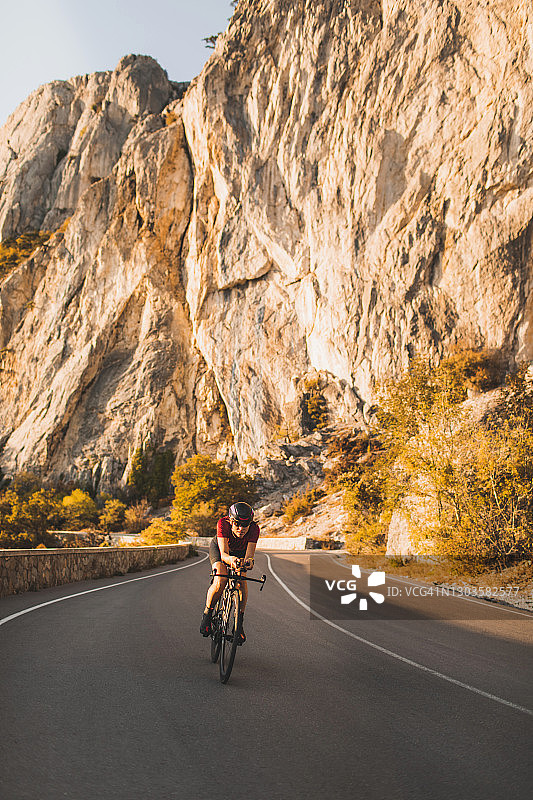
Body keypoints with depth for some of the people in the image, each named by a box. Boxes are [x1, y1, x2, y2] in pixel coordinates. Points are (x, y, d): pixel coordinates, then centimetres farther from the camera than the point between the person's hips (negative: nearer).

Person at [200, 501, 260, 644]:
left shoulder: (254, 528, -34)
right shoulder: (223, 523, -38)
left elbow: (249, 555, -36)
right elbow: (223, 554, -43)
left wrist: (249, 561, -59)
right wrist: (230, 559, -65)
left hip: (240, 552, 2)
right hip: (218, 548, -2)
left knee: (242, 582, -22)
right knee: (220, 582, -26)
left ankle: (239, 622, -5)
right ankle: (207, 614, 0)